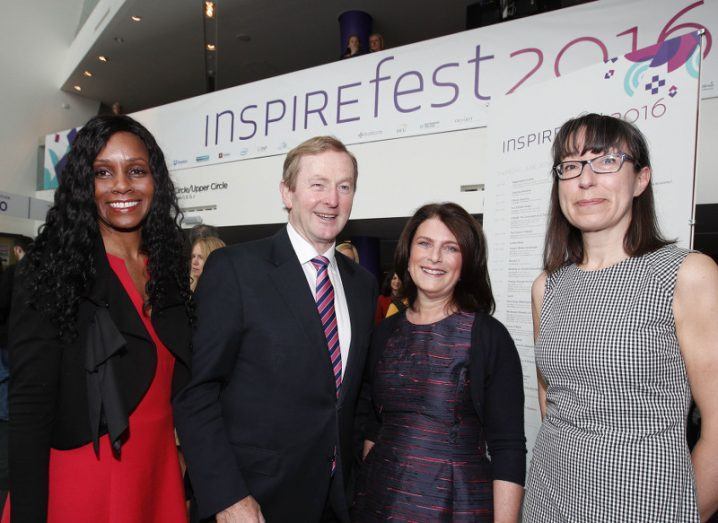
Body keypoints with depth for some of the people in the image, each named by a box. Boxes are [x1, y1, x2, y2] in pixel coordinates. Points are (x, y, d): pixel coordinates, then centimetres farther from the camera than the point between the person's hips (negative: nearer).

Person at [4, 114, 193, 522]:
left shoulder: (170, 270, 3)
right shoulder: (52, 271, -11)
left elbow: (178, 383, 8)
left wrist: (188, 474, 7)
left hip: (159, 473, 5)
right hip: (81, 479, -4)